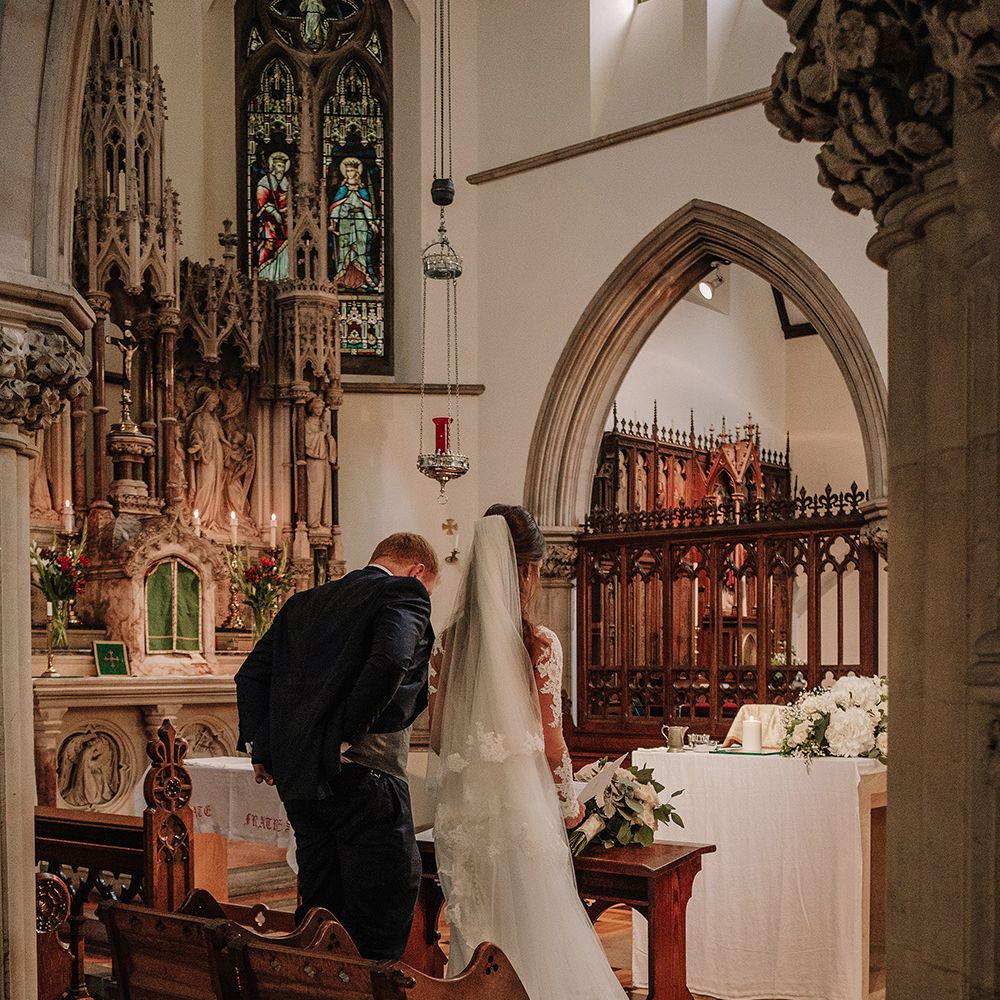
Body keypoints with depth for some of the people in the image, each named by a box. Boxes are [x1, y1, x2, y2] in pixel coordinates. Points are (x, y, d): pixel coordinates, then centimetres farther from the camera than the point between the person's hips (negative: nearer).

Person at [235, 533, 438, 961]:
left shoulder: (303, 602, 20)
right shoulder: (404, 594, -3)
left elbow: (251, 673, 17)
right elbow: (388, 661, -22)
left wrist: (261, 748, 13)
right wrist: (347, 732, -16)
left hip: (295, 776, 8)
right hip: (361, 773, -7)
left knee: (319, 906, 17)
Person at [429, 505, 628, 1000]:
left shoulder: (450, 640, 1)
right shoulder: (539, 643, -12)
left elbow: (438, 738, 6)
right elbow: (551, 744, -9)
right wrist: (570, 804, 7)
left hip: (462, 808, 5)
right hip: (521, 808, -4)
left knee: (472, 936, 15)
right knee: (531, 935, 8)